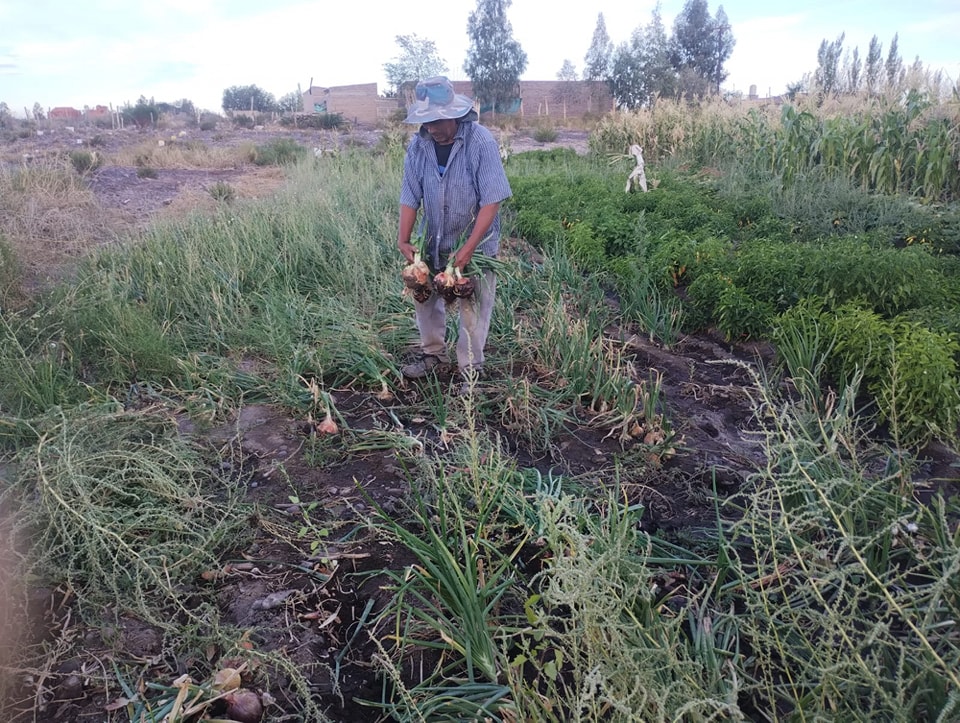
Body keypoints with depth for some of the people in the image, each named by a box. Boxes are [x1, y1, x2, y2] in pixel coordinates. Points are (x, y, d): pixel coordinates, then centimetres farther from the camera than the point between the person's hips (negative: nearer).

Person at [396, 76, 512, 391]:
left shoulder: (481, 142, -20)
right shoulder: (418, 145, -8)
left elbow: (492, 200, -22)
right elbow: (410, 197, -3)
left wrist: (468, 248, -26)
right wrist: (404, 240, -13)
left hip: (475, 241, -4)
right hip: (433, 241, 5)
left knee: (473, 308, 2)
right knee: (425, 297, 15)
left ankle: (470, 368, 18)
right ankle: (433, 352, 36)